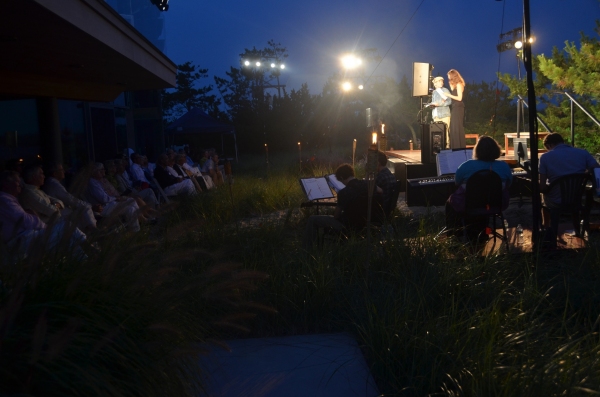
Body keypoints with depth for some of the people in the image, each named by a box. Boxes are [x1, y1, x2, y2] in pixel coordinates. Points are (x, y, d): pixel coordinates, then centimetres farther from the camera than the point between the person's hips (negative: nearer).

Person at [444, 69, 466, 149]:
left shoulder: (459, 84, -8)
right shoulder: (454, 85, 19)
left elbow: (459, 98, -14)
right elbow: (454, 96, 12)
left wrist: (449, 95, -11)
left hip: (458, 108, -9)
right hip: (454, 108, 9)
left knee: (457, 128, -10)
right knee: (453, 128, 6)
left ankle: (460, 147, -9)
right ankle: (455, 147, 8)